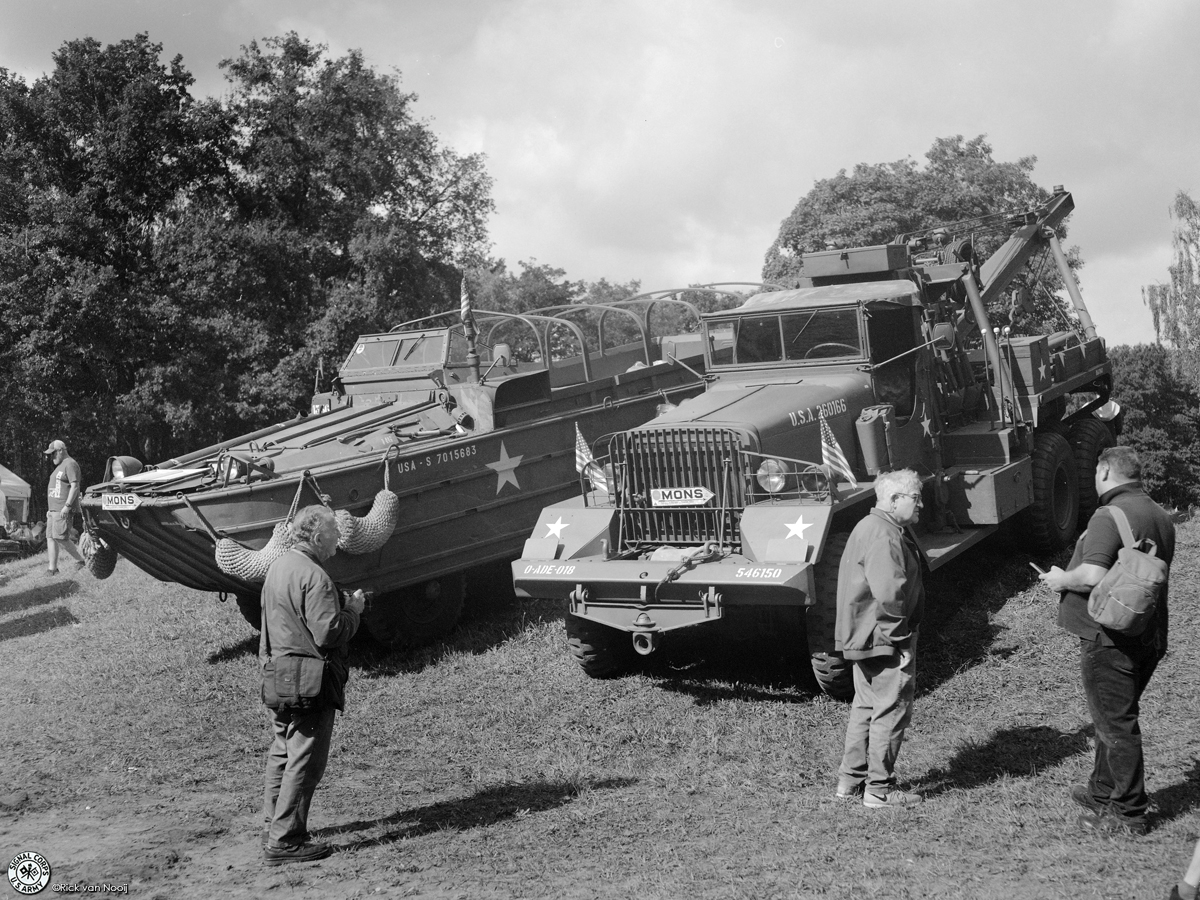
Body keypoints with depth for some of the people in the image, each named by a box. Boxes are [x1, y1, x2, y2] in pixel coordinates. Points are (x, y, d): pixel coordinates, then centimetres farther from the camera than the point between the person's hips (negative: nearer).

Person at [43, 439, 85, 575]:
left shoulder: (70, 464, -10)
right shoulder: (59, 467, 22)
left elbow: (75, 486, -18)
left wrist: (67, 506, -24)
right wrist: (50, 509, 22)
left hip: (63, 510, -10)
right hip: (54, 509, 10)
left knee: (60, 538, -14)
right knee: (50, 537, 5)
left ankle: (80, 560, -2)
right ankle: (53, 568, 5)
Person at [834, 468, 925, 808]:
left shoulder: (869, 527, 15)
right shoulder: (883, 535, -20)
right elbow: (888, 593, -28)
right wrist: (899, 639, -20)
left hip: (862, 637, 11)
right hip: (884, 640, -11)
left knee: (866, 707, 17)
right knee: (891, 710, -1)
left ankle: (851, 780, 25)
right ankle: (879, 789, 6)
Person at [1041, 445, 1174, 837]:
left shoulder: (1109, 516, -19)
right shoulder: (1161, 517, 11)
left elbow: (1093, 576, -29)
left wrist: (1062, 579, -9)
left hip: (1111, 638, -9)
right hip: (1150, 635, 9)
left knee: (1115, 723, 0)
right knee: (1116, 717, 22)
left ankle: (1128, 814, 7)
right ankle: (1103, 791, 35)